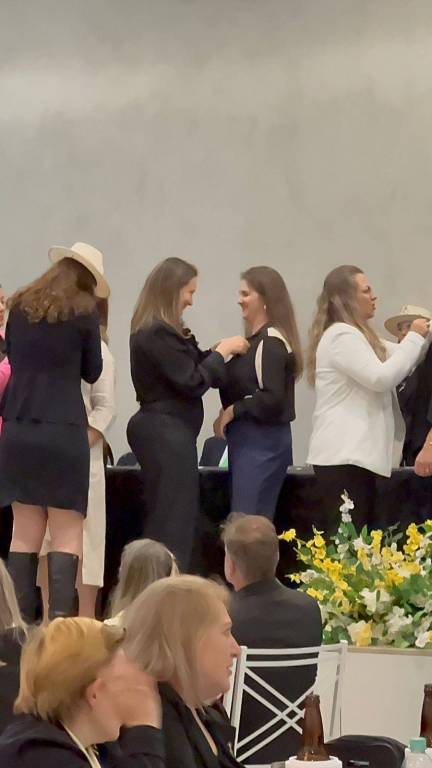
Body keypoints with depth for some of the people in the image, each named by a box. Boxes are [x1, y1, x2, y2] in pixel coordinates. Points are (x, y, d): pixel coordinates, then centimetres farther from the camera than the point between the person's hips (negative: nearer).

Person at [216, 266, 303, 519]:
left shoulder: (270, 342, -15)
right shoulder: (257, 339, 15)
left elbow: (272, 399, -21)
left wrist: (234, 410, -10)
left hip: (261, 443, -10)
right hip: (251, 440, 10)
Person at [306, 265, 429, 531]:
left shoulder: (354, 335, 22)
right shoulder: (341, 335, -12)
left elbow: (397, 361, 26)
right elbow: (380, 378, -19)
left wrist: (423, 335, 13)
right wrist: (414, 338, -12)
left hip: (354, 452, 10)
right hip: (344, 454, -10)